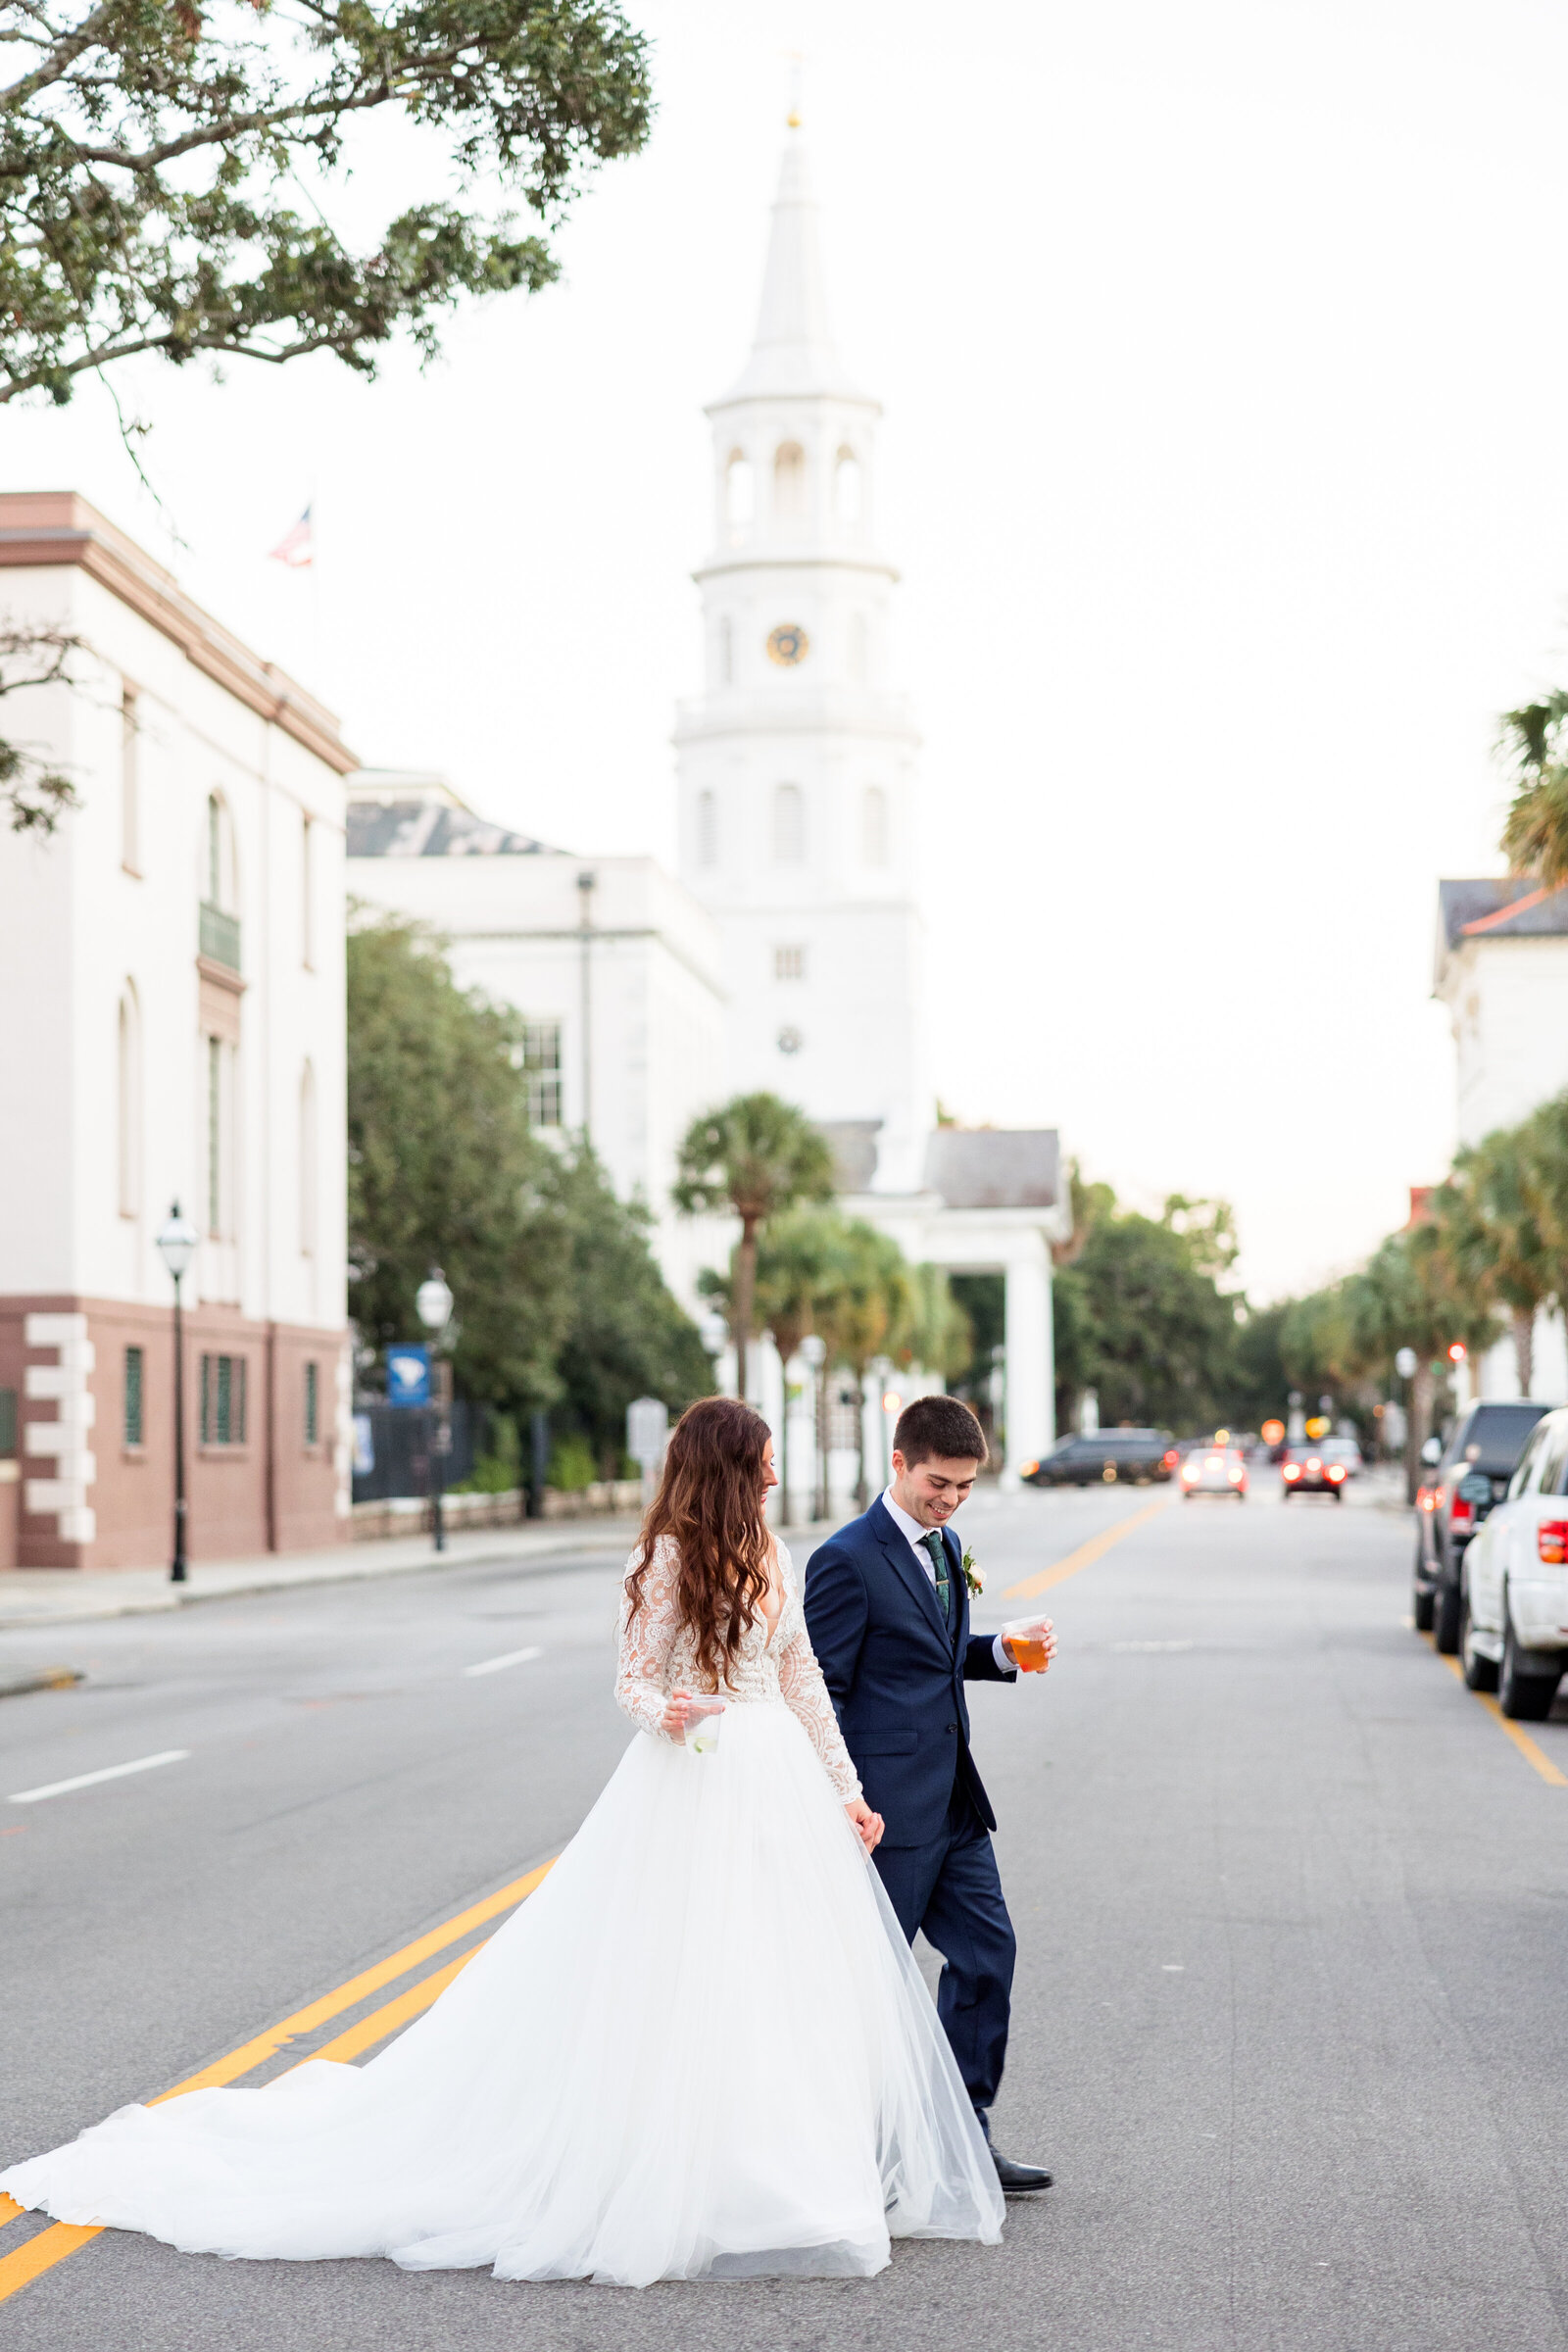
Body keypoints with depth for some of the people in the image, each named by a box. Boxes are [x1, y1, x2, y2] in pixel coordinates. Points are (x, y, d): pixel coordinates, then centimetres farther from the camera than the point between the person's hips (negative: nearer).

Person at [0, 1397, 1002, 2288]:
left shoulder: (771, 1559, 12)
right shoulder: (668, 1558, -8)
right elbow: (635, 1679, -7)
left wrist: (848, 1792, 15)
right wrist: (664, 1712, -30)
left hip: (781, 1784, 7)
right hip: (691, 1783, -7)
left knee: (790, 1986, 6)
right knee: (672, 1989, -7)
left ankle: (793, 2175, 16)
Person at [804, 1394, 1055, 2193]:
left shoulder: (943, 1547, 12)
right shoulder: (848, 1560, -14)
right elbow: (821, 1692, -15)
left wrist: (1001, 1653, 4)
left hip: (954, 1802, 9)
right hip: (889, 1809, -8)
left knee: (987, 1951, 9)